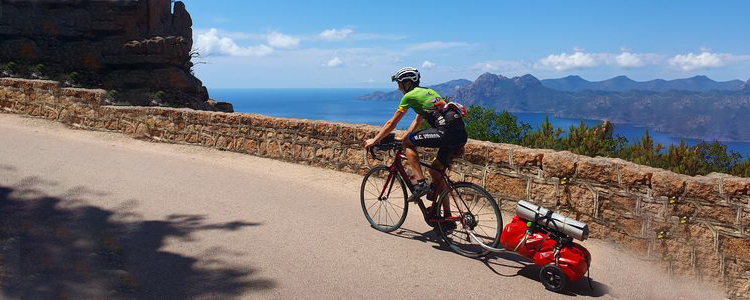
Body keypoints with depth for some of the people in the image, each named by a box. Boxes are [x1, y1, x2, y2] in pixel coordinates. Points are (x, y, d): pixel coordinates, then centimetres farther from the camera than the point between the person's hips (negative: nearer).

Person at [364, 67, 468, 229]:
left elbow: (391, 123, 8)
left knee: (408, 143, 0)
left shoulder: (409, 96, 4)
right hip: (461, 133, 9)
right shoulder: (426, 92, 29)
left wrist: (374, 140, 18)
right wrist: (403, 137, 40)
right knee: (435, 171, 18)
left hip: (447, 132, -9)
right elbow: (419, 121, 38)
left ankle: (421, 184, -8)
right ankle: (447, 218, 22)